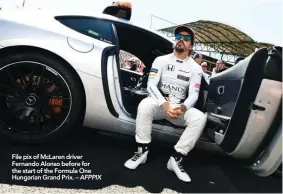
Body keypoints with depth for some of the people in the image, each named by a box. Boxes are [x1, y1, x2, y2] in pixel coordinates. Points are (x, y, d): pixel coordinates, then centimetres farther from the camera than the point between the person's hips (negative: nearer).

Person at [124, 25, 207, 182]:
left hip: (180, 108, 2)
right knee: (145, 104, -35)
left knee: (200, 118, -26)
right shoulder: (161, 60, 2)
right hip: (159, 103, -1)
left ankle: (176, 158, -18)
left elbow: (193, 94, -5)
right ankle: (142, 151, -20)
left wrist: (182, 108, -29)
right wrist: (165, 105, -26)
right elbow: (151, 85, -9)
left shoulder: (196, 68, 4)